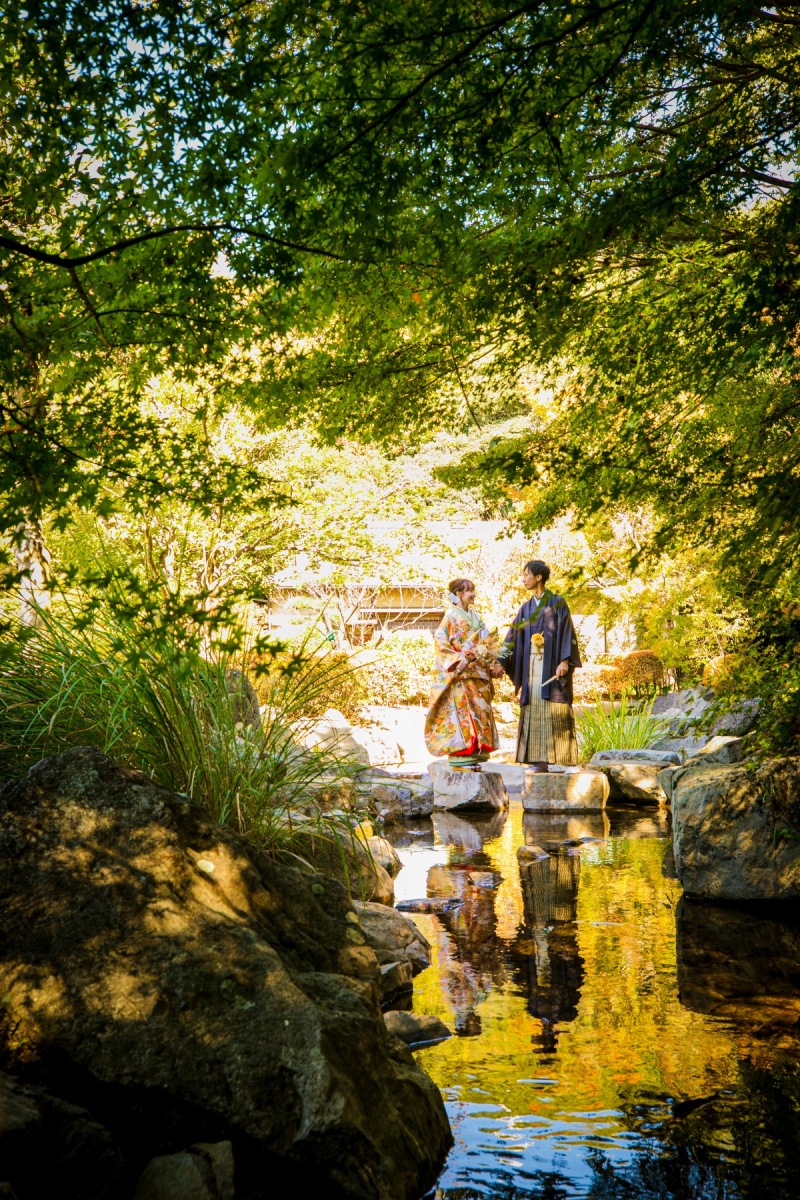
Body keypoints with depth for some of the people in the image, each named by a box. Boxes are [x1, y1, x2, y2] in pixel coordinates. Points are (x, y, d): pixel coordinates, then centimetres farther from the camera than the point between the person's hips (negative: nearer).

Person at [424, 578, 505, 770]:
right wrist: (459, 657, -20)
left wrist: (493, 664, 4)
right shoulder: (451, 615, -2)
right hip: (460, 674, -7)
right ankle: (460, 758, -9)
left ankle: (474, 757, 6)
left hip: (478, 673, 7)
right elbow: (440, 641, -10)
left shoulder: (475, 617, 19)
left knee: (479, 712, 3)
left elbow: (487, 643, 18)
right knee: (461, 712, -11)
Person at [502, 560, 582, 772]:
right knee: (534, 711, -1)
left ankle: (567, 760, -7)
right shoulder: (526, 608, 15)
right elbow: (513, 636, 12)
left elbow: (567, 633, -8)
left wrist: (564, 661, -19)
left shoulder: (557, 603, -1)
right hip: (532, 665, 5)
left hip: (552, 665, -5)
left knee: (556, 712, -8)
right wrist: (502, 662, 2)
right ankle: (540, 760, -1)